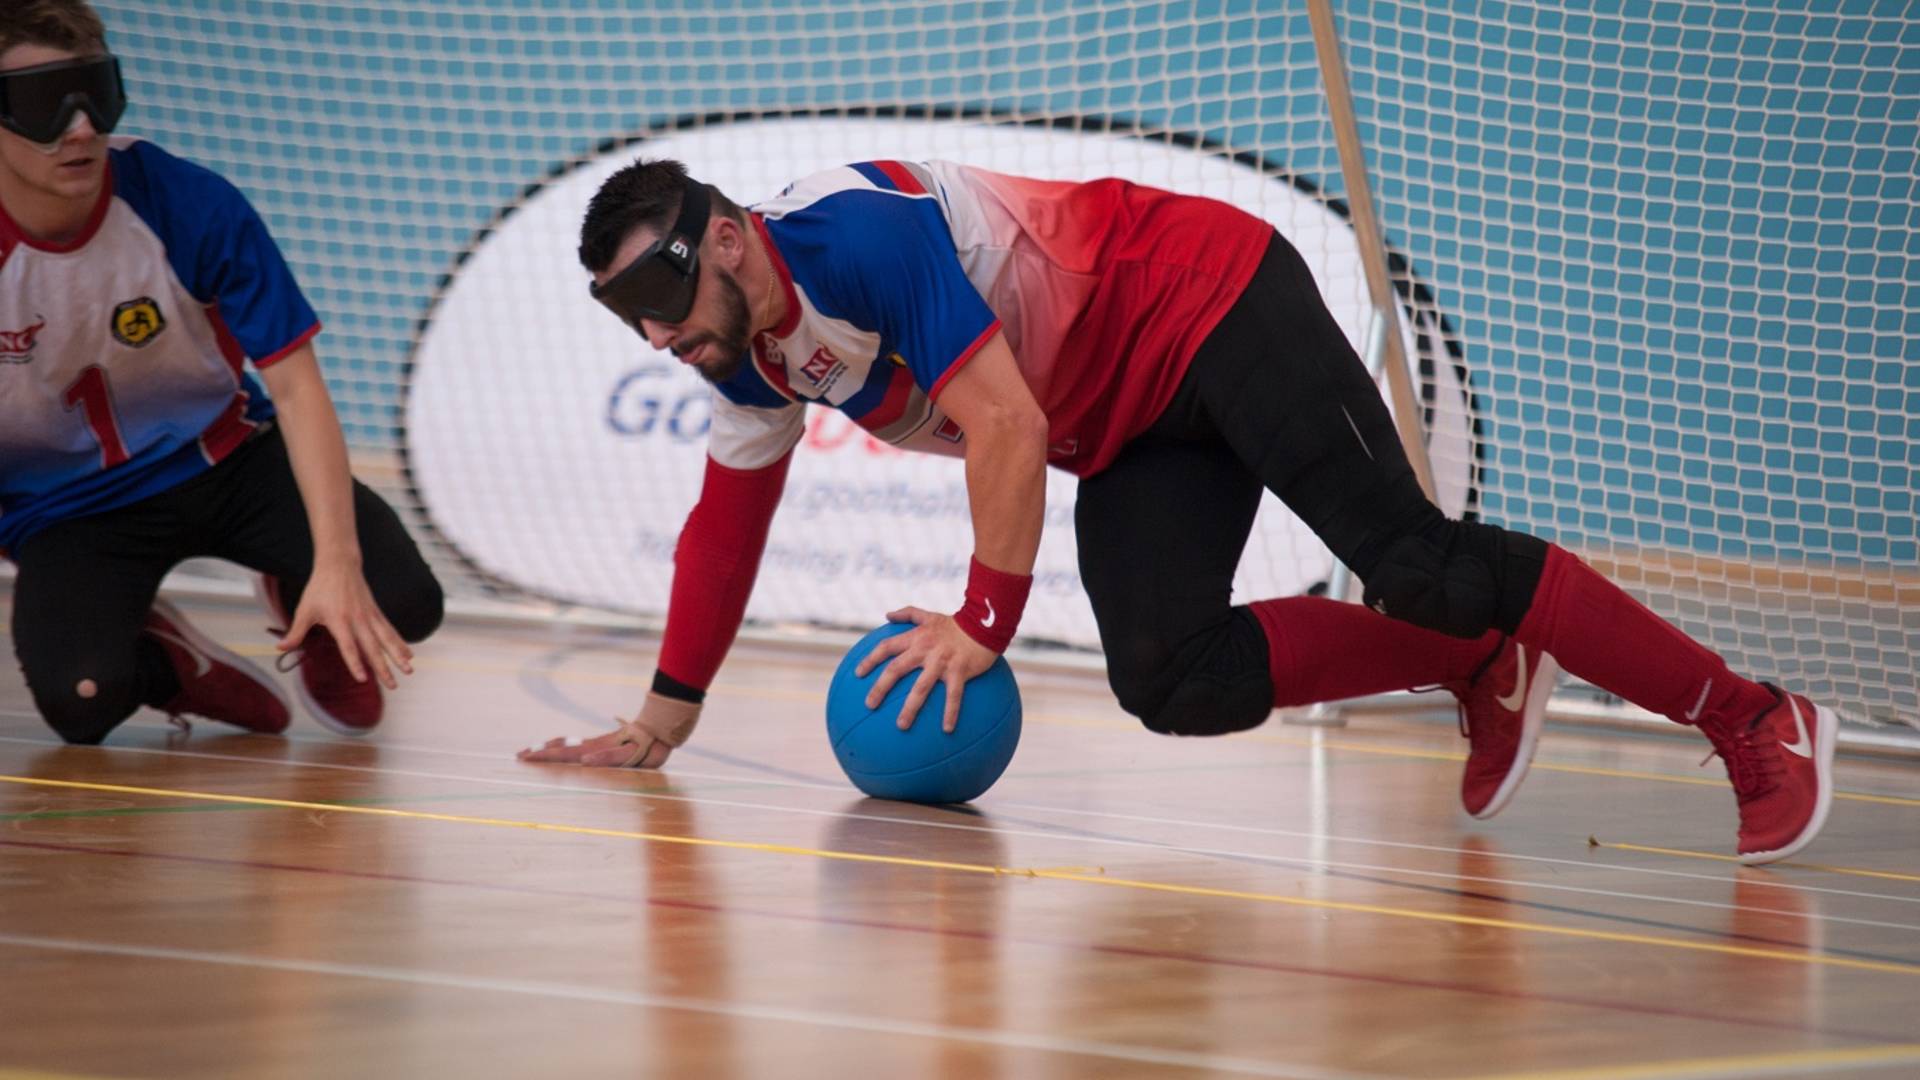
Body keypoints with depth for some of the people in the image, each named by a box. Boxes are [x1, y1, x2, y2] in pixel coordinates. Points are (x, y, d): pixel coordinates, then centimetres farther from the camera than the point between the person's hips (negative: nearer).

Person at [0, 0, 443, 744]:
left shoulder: (189, 207, -22)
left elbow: (295, 388, -19)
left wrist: (336, 564, -30)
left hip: (218, 459, 2)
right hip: (64, 508, -1)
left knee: (400, 604, -18)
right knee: (80, 700, -30)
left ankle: (299, 603, 20)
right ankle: (167, 662, 9)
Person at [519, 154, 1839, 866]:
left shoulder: (850, 230, -24)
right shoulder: (750, 352, 5)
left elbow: (1006, 422, -28)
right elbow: (726, 526, 17)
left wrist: (985, 622, -26)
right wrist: (664, 718, 13)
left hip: (1213, 306, -8)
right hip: (1131, 431, 8)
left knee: (1411, 560, -21)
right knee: (1171, 682, -12)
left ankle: (1756, 720, -16)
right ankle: (1482, 668, 2)